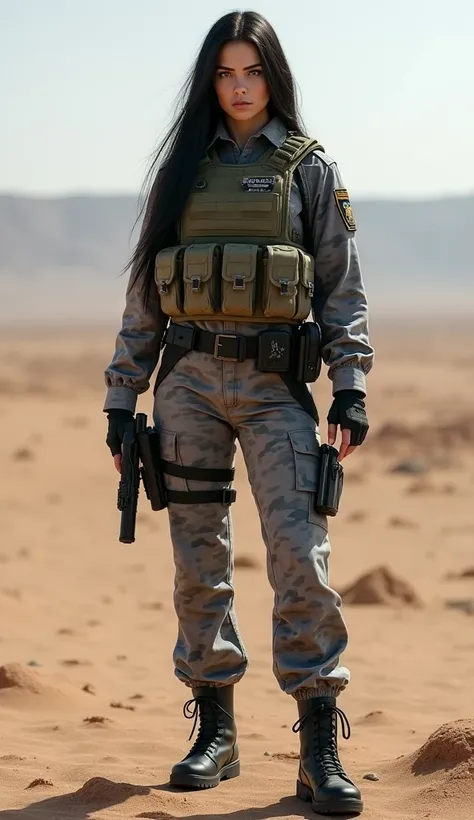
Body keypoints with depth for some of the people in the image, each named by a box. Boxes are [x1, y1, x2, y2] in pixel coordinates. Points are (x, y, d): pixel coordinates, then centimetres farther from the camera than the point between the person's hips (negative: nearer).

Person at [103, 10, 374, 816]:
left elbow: (342, 288, 4)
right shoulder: (182, 167, 12)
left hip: (274, 385, -3)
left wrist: (351, 386, -7)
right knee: (199, 562, 5)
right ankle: (215, 733, 16)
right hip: (189, 382, 3)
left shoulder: (310, 168, 6)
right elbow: (145, 292, 13)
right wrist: (121, 397, 10)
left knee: (301, 557, -12)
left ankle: (320, 750, -11)